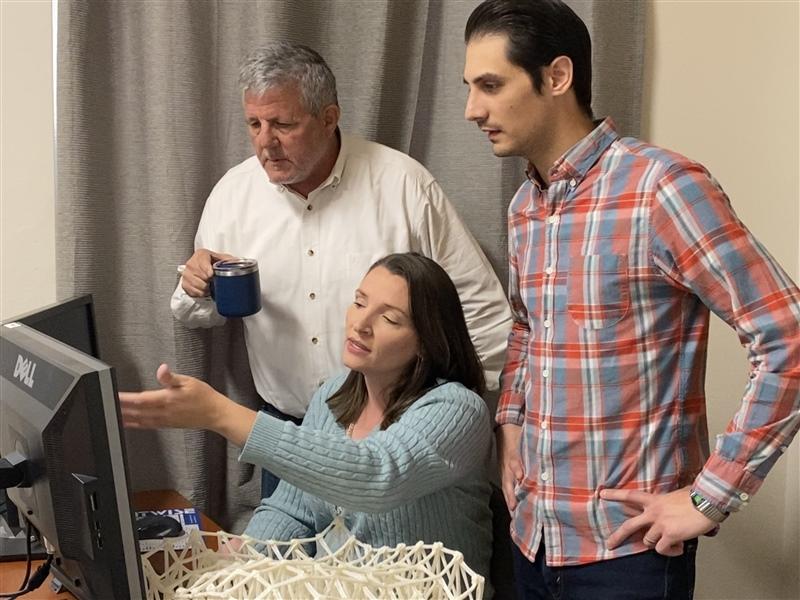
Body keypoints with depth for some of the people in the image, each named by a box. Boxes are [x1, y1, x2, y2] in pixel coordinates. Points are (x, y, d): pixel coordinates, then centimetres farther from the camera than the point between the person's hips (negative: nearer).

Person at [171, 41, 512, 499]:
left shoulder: (403, 183, -13)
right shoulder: (234, 191, -2)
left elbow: (481, 305, -7)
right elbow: (201, 316, 9)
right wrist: (198, 292, -14)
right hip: (286, 426, 3)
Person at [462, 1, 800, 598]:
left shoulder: (662, 186, -16)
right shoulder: (524, 207, 7)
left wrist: (710, 498, -18)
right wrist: (510, 423, 9)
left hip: (626, 545, -7)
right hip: (533, 535, 7)